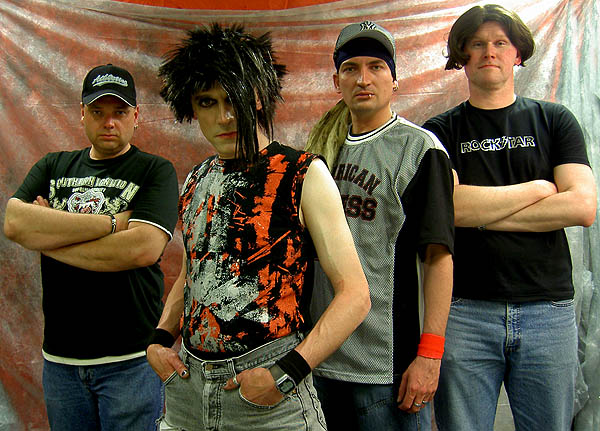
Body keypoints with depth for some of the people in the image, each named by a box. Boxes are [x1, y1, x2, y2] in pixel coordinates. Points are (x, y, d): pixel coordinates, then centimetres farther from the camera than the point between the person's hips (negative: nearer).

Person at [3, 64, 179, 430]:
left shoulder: (155, 171, -3)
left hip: (130, 359, -4)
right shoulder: (53, 167, 10)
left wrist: (48, 238, -10)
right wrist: (110, 222, -15)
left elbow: (143, 248, -20)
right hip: (59, 356, 4)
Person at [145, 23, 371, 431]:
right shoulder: (196, 182, 8)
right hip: (187, 384, 6)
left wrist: (287, 373, -19)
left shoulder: (303, 174, -10)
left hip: (270, 397, -5)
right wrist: (160, 339, 6)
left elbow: (355, 294, -12)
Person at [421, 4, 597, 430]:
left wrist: (482, 212, -7)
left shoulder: (554, 120, 10)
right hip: (464, 310, -1)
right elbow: (447, 205, -11)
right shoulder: (440, 132, 7)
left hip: (549, 308, 1)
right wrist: (538, 189, -3)